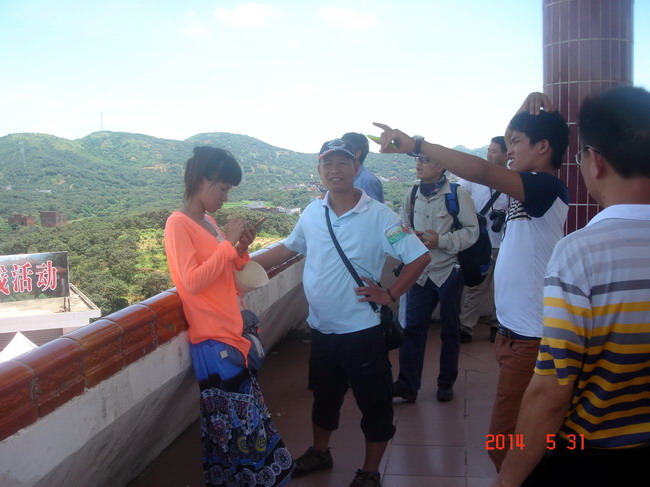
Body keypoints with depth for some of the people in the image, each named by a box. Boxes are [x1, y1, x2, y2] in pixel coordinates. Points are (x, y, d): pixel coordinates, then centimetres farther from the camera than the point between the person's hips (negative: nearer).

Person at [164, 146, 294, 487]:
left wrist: (241, 249, 0)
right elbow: (192, 282, -21)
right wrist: (228, 243, -18)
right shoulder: (178, 224, -13)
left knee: (242, 416, 14)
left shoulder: (208, 221, 12)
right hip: (212, 340, -8)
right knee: (235, 421, -1)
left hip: (231, 332, 8)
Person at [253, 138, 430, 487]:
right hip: (320, 329, 5)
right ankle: (319, 453, 46)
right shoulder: (312, 213, 0)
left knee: (374, 405, 9)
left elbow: (419, 257, -12)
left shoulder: (378, 216, -15)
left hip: (361, 331, -5)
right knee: (324, 397, 24)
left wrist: (389, 295, -14)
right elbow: (287, 249, 14)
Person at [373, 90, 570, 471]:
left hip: (530, 339, -10)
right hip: (516, 331, 10)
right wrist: (529, 106, 5)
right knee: (522, 439, 20)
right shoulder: (532, 187, 9)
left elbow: (481, 171, -32)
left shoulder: (547, 188, -17)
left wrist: (415, 144, -30)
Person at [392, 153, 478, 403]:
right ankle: (406, 384, 9)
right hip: (419, 272, 3)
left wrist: (441, 241, -20)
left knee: (450, 330, 12)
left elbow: (472, 230, -11)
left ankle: (446, 383, 27)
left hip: (448, 272, -3)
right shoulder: (411, 195, 6)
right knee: (413, 329, 1)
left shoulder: (457, 194, -10)